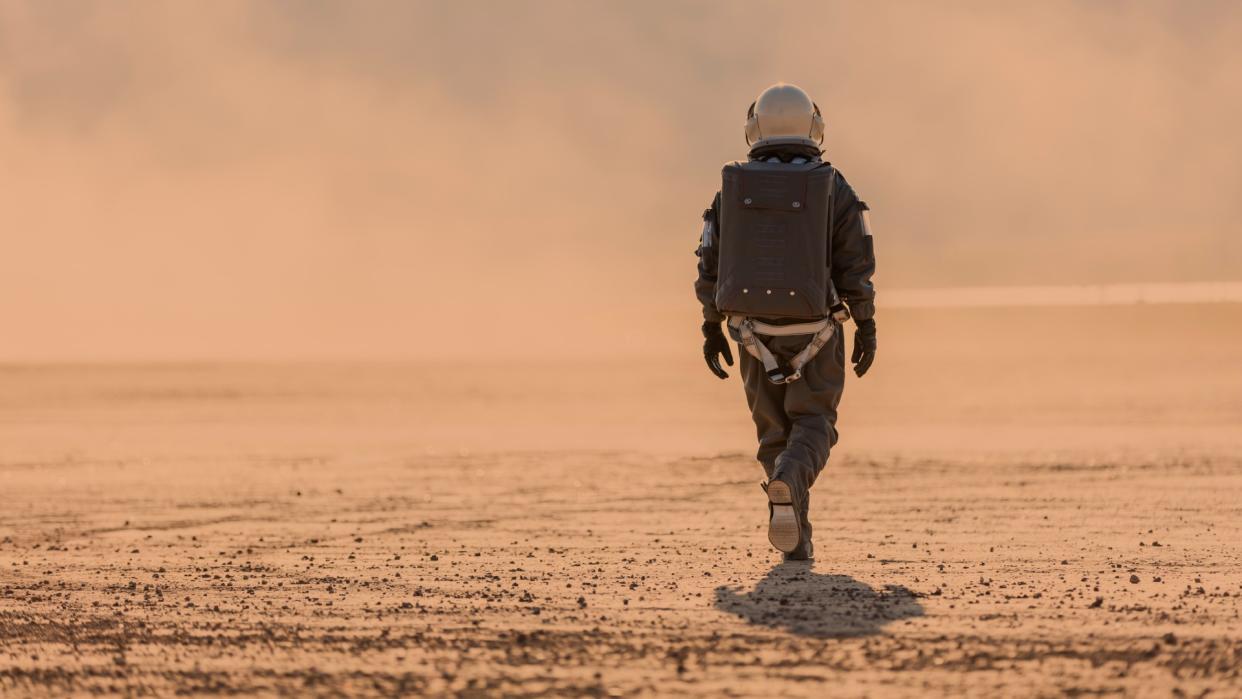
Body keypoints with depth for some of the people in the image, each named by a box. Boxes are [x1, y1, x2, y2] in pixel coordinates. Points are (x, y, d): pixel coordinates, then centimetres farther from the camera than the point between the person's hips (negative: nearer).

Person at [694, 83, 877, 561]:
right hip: (814, 333, -2)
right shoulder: (833, 190, -6)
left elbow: (711, 264, 2)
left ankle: (796, 538, 8)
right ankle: (788, 482, -26)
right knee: (813, 427, 7)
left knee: (776, 430, 15)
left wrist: (711, 328, 10)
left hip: (754, 332, 2)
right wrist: (867, 327, 1)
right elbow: (856, 267, -7)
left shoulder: (733, 189, 0)